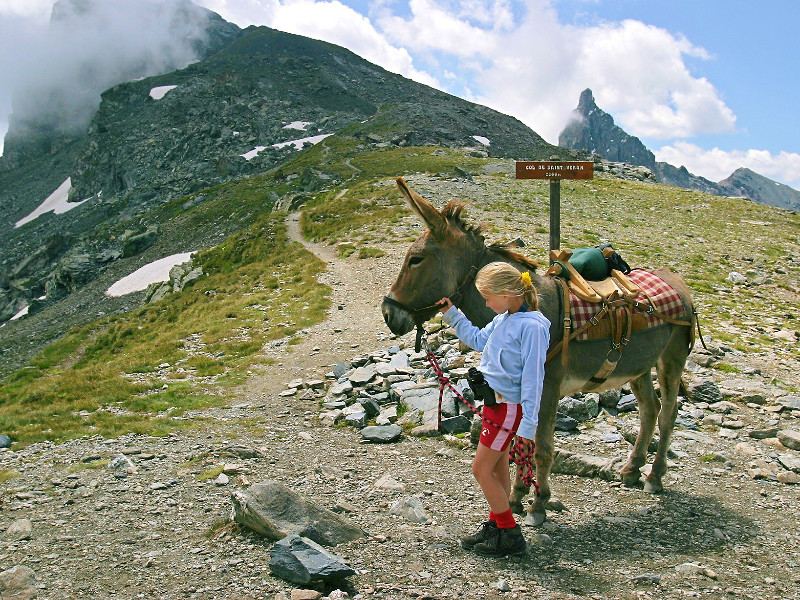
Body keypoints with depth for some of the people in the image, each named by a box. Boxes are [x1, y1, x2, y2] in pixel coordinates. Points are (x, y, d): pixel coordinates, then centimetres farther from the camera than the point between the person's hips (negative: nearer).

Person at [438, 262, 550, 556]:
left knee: (481, 469, -2)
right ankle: (495, 526, 31)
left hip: (509, 407, -9)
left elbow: (532, 378, -22)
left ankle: (511, 536, 9)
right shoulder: (503, 319, 5)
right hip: (494, 400, 9)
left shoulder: (532, 326, -22)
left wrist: (528, 425, -20)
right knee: (498, 467, 18)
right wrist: (451, 313, 18)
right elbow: (478, 339, 24)